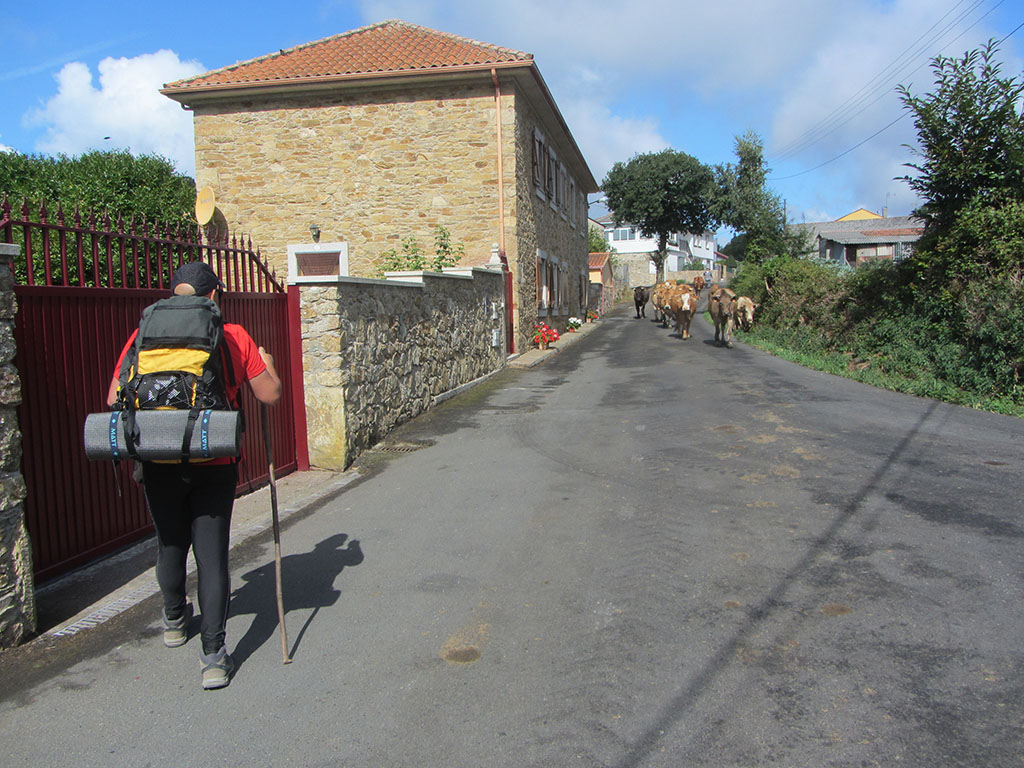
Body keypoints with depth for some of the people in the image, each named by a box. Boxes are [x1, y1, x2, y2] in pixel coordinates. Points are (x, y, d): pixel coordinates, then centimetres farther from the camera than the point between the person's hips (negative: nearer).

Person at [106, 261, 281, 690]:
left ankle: (175, 623, 44)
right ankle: (214, 657, 3)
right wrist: (267, 364, 20)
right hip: (214, 465, -2)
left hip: (159, 462, 2)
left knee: (170, 546, 21)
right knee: (212, 557, 4)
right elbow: (270, 395, 1)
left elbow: (114, 399, 1)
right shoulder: (234, 337, -3)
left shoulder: (145, 335, 1)